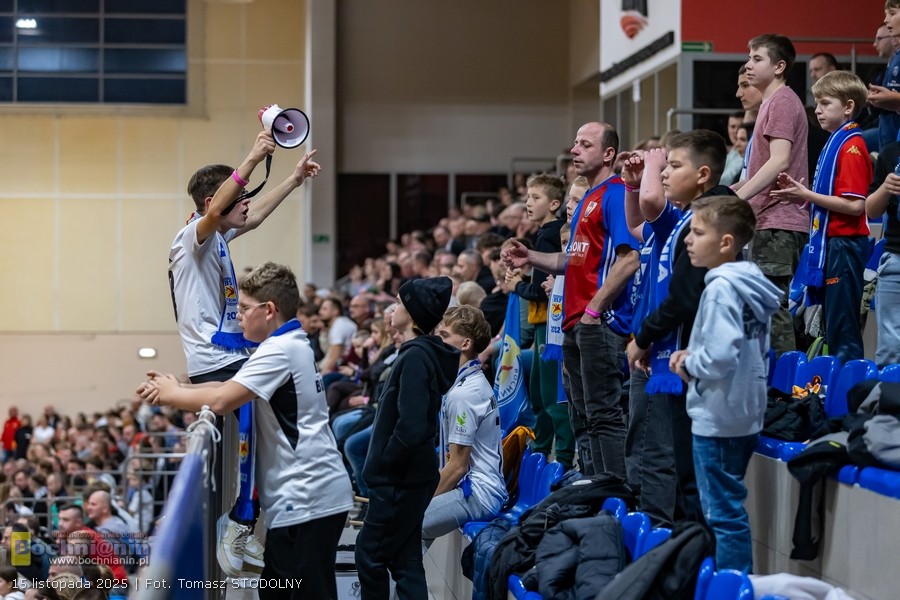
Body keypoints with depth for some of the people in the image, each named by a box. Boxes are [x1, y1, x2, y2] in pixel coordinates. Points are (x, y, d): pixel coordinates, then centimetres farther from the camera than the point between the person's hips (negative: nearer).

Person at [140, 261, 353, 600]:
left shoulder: (280, 350, -15)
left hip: (306, 501, -10)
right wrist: (174, 389, 3)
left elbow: (221, 401, -23)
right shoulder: (292, 345, 18)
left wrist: (172, 394, -6)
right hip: (301, 498, 10)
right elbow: (231, 389, 16)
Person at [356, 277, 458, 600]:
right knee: (405, 558, 11)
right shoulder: (425, 352, 10)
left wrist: (383, 462, -14)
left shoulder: (415, 357, -19)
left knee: (370, 554, 0)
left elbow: (411, 427, -27)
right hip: (406, 475, 10)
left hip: (401, 479, -10)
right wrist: (381, 462, 14)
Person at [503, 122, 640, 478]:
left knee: (604, 414, -10)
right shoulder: (587, 199, 20)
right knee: (584, 414, 13)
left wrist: (595, 308, -20)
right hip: (577, 323, 11)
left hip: (601, 322, -10)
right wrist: (531, 259, 14)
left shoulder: (615, 194, -11)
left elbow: (629, 258, -20)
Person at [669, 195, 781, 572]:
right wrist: (693, 355, 10)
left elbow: (719, 358, -29)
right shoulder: (749, 284, 9)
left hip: (717, 420, -10)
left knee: (723, 513, -3)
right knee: (730, 507, 18)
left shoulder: (720, 289, -19)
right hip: (744, 413, 10)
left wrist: (689, 363, -9)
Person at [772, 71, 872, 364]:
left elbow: (855, 205, -20)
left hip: (844, 246, -10)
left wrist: (806, 194, -17)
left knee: (843, 330, -7)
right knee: (833, 328, 14)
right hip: (829, 243, 10)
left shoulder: (851, 146, -14)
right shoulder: (835, 143, 16)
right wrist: (800, 190, 8)